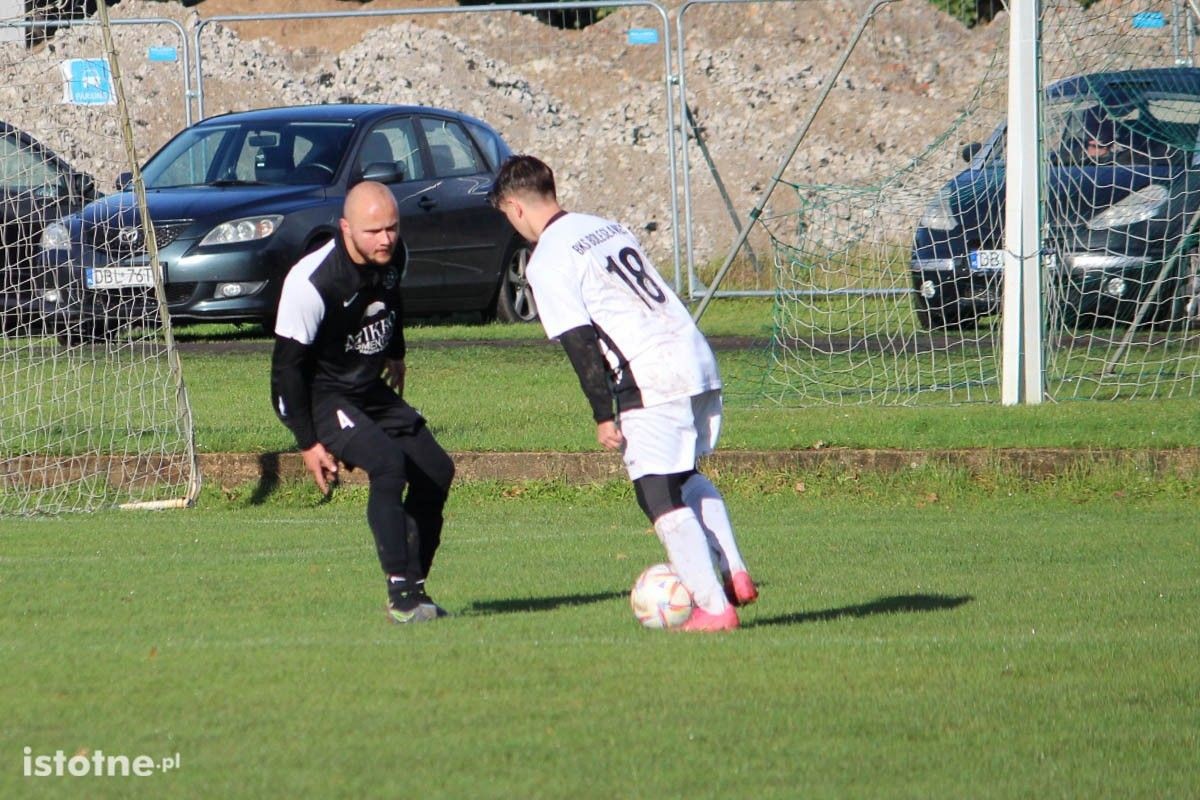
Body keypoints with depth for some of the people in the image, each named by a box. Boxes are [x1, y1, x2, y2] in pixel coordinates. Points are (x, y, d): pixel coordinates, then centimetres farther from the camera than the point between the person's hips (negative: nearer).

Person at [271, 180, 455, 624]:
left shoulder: (394, 257, -6)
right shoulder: (312, 282, -28)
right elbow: (287, 365, -21)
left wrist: (395, 356, 32)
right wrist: (308, 443, -19)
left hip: (369, 388, 8)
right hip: (319, 397, -8)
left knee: (436, 470, 1)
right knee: (388, 462, -27)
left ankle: (414, 585, 11)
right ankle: (402, 592, -26)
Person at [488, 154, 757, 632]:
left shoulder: (548, 262, -6)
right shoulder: (607, 226, 20)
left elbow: (581, 344, -12)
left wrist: (603, 415, -10)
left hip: (651, 382, -8)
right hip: (699, 360, 8)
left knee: (661, 499, -2)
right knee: (686, 477, 26)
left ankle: (713, 606, -8)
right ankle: (734, 574, 18)